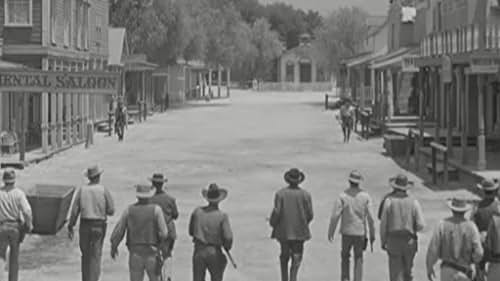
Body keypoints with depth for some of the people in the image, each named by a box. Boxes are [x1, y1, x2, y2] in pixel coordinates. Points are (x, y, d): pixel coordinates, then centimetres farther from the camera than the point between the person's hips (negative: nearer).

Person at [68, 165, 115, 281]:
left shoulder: (81, 190, -2)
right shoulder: (104, 190, -6)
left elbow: (74, 210, -4)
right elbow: (111, 210, -4)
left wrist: (70, 227, 3)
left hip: (84, 226, 2)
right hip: (99, 227, -2)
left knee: (85, 255, 18)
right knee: (95, 257, 0)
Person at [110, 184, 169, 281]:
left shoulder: (129, 210, -2)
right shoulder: (156, 209, -8)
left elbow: (118, 231, 0)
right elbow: (164, 233, -13)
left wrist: (114, 247, 15)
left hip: (135, 252, 1)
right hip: (152, 253, -1)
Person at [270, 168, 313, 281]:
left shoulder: (280, 193, -9)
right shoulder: (305, 195, -7)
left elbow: (276, 212, -12)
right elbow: (310, 215, -4)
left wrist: (273, 224, 7)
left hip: (284, 229, 1)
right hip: (299, 230, -1)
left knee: (284, 255, 18)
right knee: (296, 257, 3)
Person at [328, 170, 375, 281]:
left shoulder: (343, 196, -8)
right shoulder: (365, 196, -4)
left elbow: (335, 216, -11)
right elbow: (370, 217, -5)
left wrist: (331, 232, 0)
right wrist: (372, 235, 3)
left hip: (347, 232, 0)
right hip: (360, 233, 1)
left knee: (345, 257, 18)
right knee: (358, 260, 10)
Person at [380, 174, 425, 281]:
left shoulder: (389, 201, -6)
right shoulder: (414, 202, -3)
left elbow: (383, 224, -4)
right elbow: (421, 225, -8)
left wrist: (383, 241, 8)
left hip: (393, 241, -2)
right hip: (409, 241, 2)